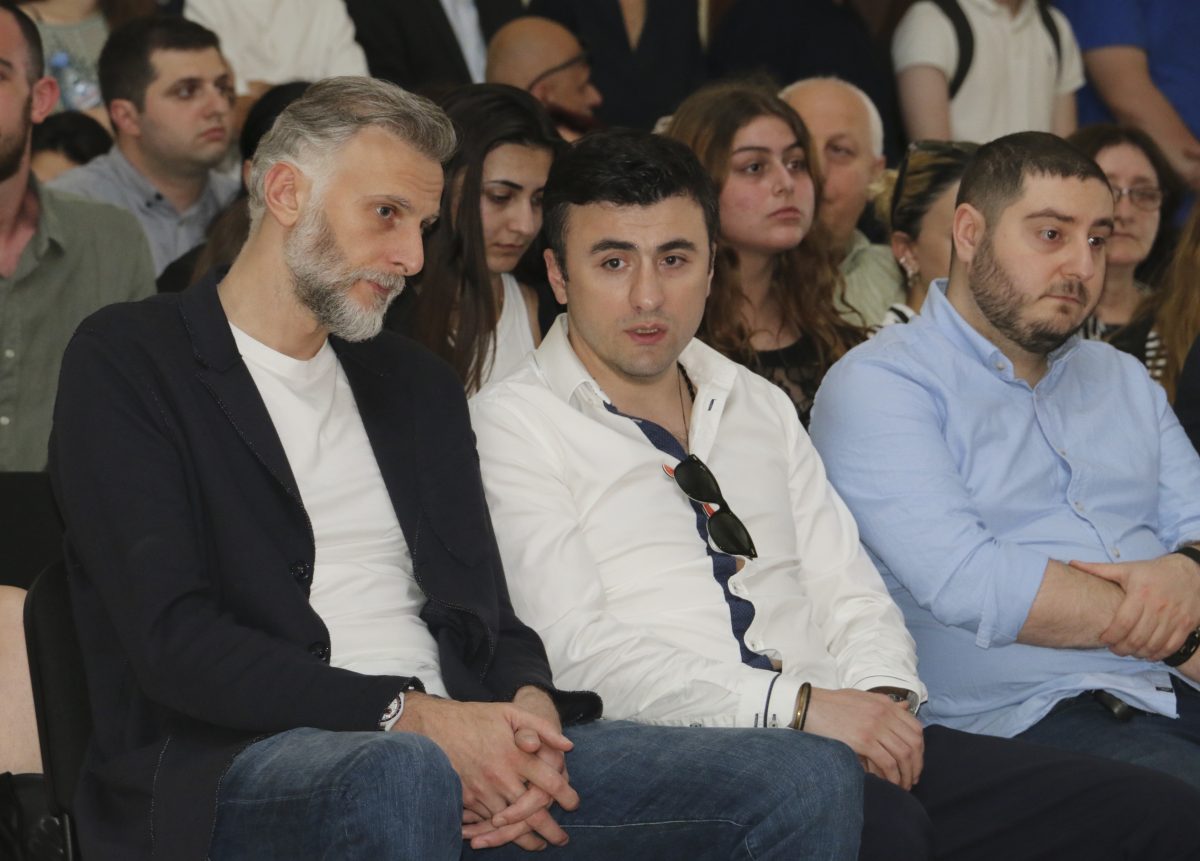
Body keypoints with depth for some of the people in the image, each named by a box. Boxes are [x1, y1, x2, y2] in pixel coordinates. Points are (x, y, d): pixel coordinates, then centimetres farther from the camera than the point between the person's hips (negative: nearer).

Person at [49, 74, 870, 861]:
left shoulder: (418, 383, 25)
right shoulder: (129, 358, 4)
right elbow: (173, 637, -9)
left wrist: (530, 709, -5)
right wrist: (408, 717, -17)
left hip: (449, 749, 6)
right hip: (231, 765, -6)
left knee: (812, 781, -15)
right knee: (406, 777, -44)